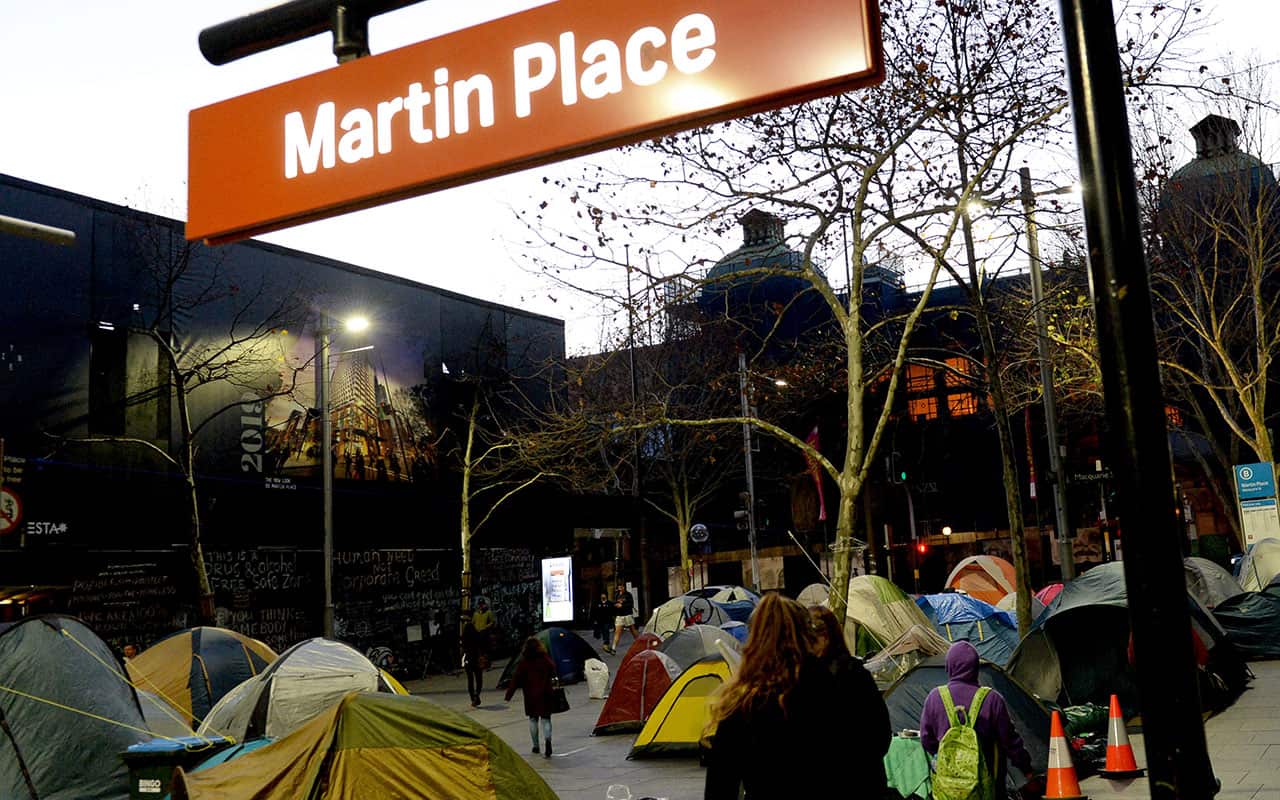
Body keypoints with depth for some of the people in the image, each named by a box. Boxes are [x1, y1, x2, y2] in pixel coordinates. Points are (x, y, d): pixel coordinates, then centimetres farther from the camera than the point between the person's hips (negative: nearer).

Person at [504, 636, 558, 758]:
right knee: (545, 719, 5)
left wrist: (509, 695, -2)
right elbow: (553, 672, 5)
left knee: (533, 719, 15)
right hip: (545, 694, 0)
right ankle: (547, 739, -21)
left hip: (530, 696, 0)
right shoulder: (546, 659, -4)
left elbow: (516, 679, -7)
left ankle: (535, 746, 18)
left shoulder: (523, 662, -6)